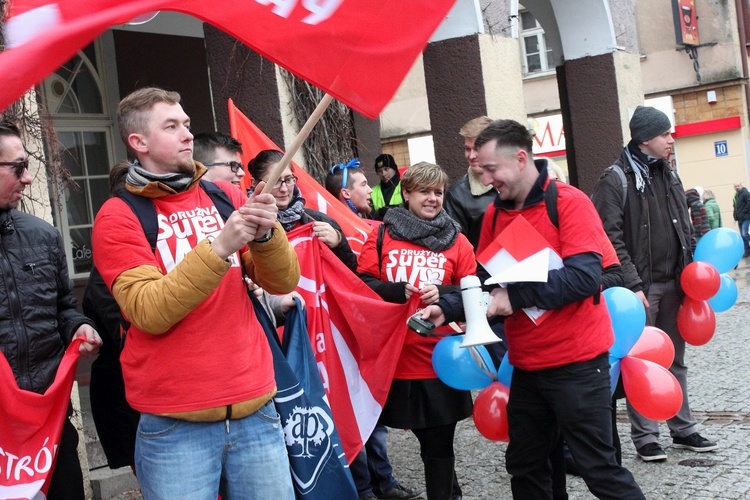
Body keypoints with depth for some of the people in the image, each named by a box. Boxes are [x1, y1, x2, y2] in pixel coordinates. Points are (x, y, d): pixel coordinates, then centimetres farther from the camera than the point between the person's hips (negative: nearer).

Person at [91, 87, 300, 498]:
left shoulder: (225, 196, 8)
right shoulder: (118, 216, -3)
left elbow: (284, 282, 5)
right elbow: (151, 312, -15)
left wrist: (266, 234, -15)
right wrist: (219, 246, -23)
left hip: (255, 412, 4)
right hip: (175, 427, -3)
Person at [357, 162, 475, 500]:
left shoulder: (456, 241, 5)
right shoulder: (382, 235, 4)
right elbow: (362, 284, 1)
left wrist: (442, 293, -14)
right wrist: (397, 291, -16)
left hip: (442, 362, 0)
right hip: (398, 358, 0)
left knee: (438, 447, 6)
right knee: (429, 440, 14)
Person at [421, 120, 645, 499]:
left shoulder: (569, 202, -14)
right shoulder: (494, 214, 6)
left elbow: (585, 277, -25)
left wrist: (515, 296, -26)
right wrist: (447, 309, -6)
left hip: (576, 362, -7)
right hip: (527, 365, 7)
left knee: (598, 468, 0)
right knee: (524, 466, 16)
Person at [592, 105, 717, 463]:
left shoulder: (669, 176, 12)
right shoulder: (615, 180, -11)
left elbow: (684, 230, 19)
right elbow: (611, 240, -16)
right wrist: (632, 285, -20)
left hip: (672, 284, 7)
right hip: (640, 287, -7)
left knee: (675, 358, 14)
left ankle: (682, 428, 24)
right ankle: (644, 436, 10)